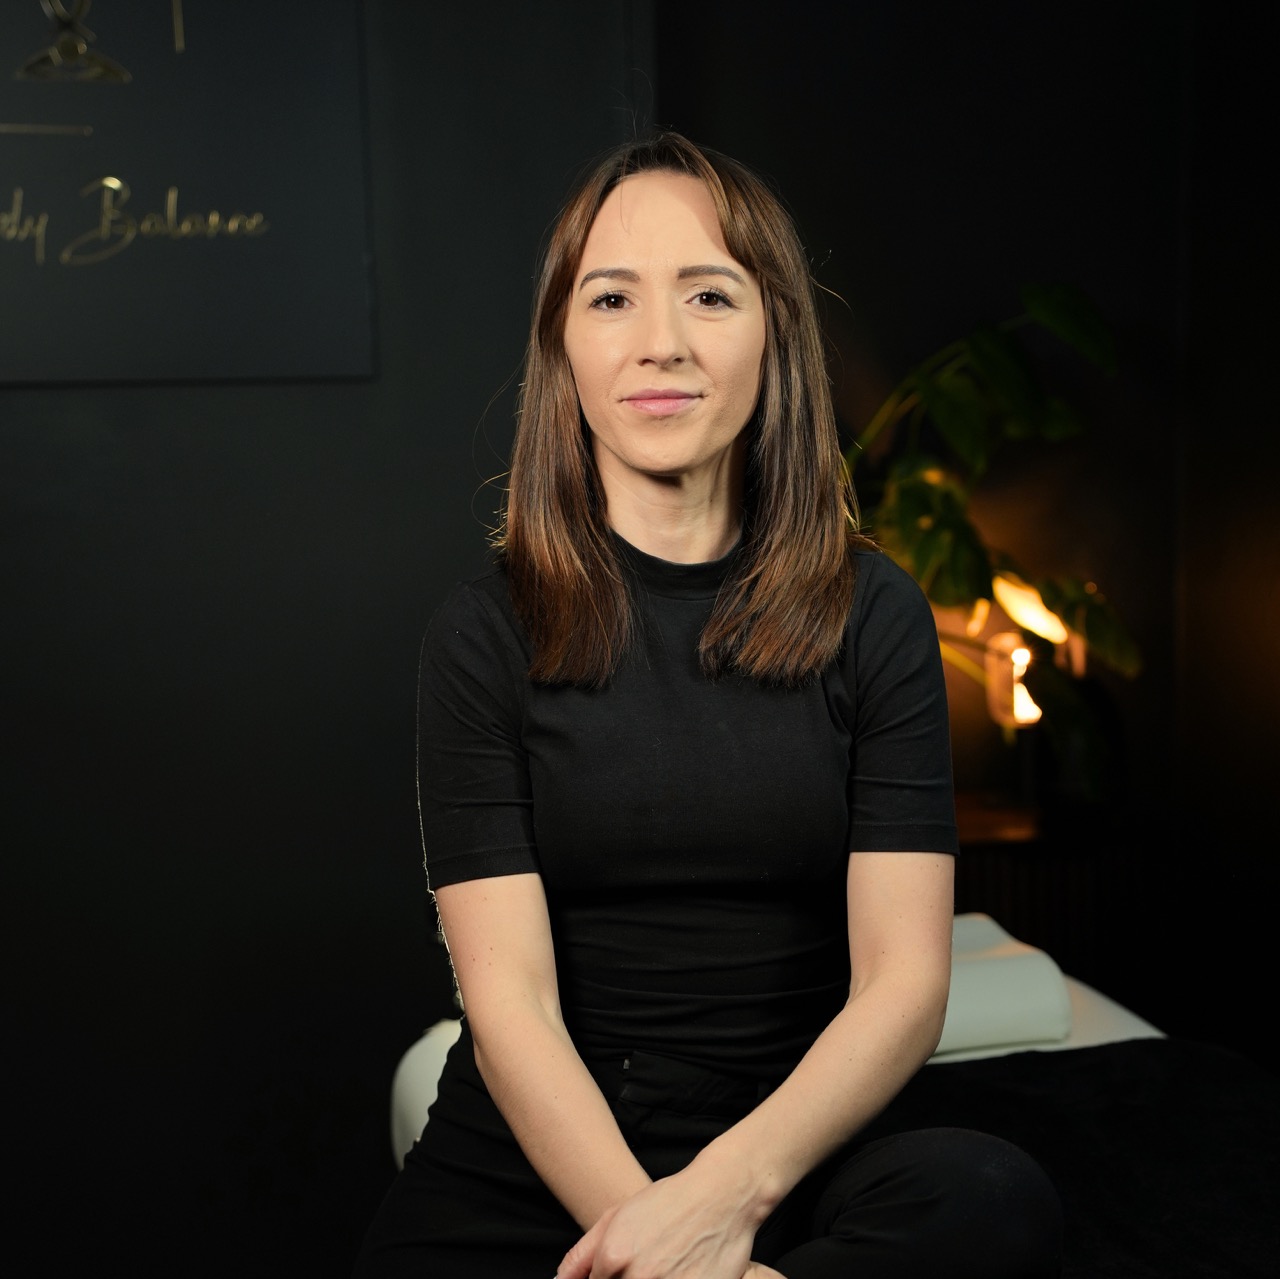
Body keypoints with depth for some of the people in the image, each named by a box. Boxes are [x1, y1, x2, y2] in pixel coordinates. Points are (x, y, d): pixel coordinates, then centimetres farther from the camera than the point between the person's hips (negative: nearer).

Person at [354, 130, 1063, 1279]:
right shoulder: (488, 631, -1)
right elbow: (509, 1000, -9)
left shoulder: (874, 614, 1)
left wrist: (729, 1186, -22)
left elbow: (904, 981, -6)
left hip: (786, 1155, 2)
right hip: (534, 1168, -1)